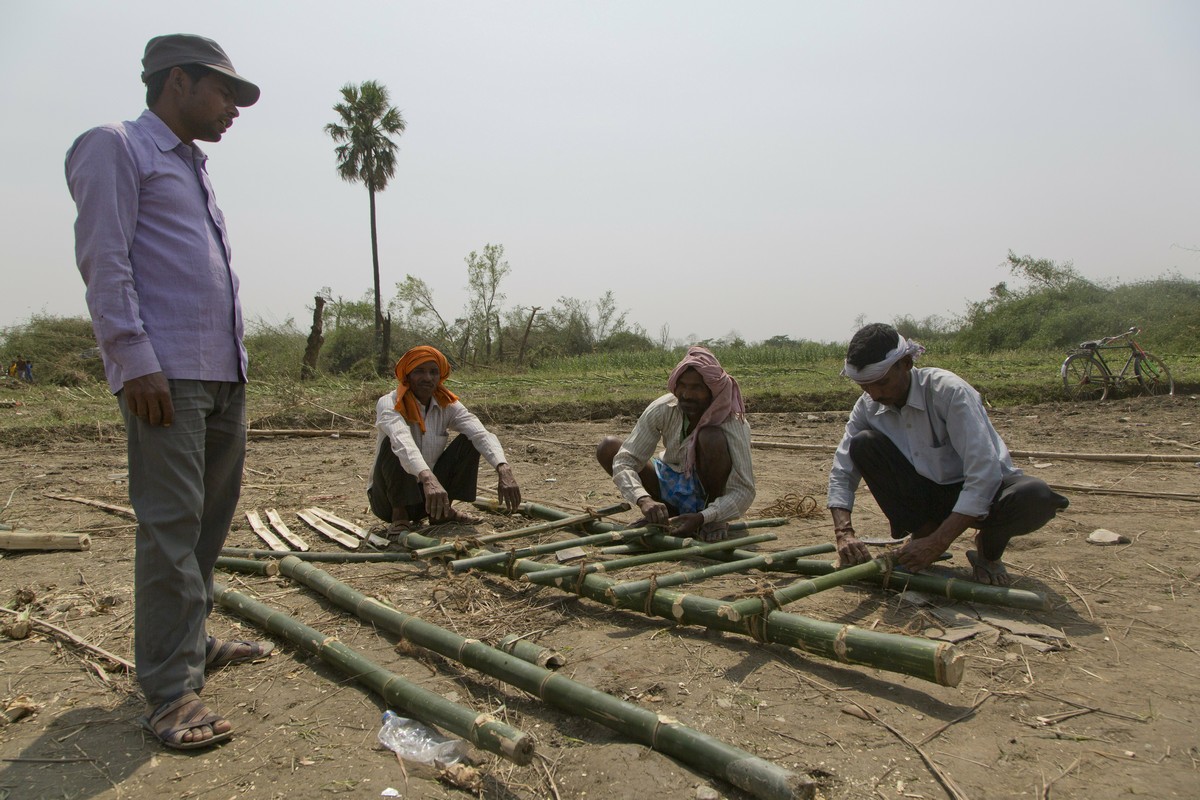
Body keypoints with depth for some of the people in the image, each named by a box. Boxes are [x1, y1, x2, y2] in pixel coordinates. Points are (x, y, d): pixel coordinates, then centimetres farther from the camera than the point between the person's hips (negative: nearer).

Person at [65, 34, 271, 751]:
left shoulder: (193, 167, 26)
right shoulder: (116, 147, 2)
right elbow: (103, 261, -9)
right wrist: (135, 361, -18)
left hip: (225, 372, 9)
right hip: (166, 372, -9)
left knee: (212, 520, 11)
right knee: (171, 524, -9)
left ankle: (192, 643, 24)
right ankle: (171, 687, -3)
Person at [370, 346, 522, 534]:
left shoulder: (447, 405, -6)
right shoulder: (389, 404, -19)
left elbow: (482, 434, -22)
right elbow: (403, 442, -41)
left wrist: (504, 471, -42)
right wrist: (428, 479, -60)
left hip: (428, 496, 4)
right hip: (389, 497, -4)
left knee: (468, 442, -13)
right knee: (393, 443, -30)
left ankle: (443, 511, 0)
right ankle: (399, 517, -16)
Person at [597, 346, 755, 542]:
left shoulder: (734, 424, -27)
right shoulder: (662, 410, -20)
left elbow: (744, 491, -29)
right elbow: (624, 460, -23)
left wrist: (702, 517, -45)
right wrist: (643, 499, -42)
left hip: (709, 491, -4)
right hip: (670, 483, 4)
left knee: (711, 437, -35)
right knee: (607, 448, -15)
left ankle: (714, 521, -13)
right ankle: (669, 512, -5)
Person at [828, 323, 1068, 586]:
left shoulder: (949, 391, -27)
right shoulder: (868, 407, -11)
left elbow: (984, 473, -32)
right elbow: (841, 473, -9)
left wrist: (936, 544, -35)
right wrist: (844, 532, -27)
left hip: (984, 489, -3)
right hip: (928, 493, 3)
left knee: (1035, 497, -37)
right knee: (863, 444, -20)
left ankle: (988, 550, -3)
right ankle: (922, 531, -5)